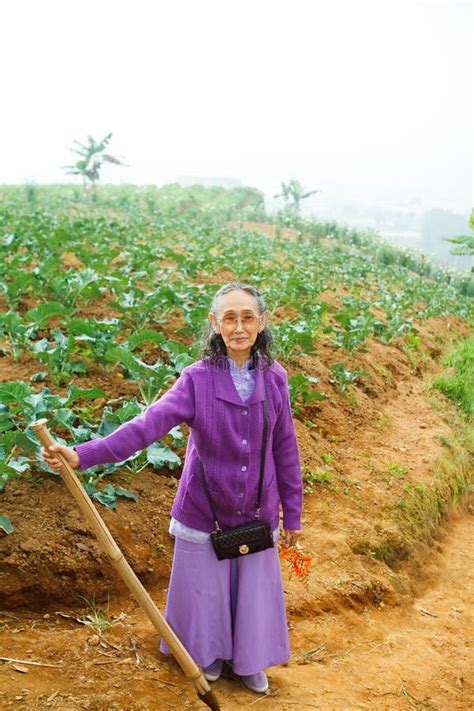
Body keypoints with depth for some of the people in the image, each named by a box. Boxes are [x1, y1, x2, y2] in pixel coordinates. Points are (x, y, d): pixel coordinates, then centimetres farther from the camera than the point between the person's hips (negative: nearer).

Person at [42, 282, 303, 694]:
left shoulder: (274, 379, -8)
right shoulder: (198, 379, -16)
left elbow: (286, 450, -1)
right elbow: (148, 424, -27)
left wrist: (293, 513, 5)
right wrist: (83, 455, -39)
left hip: (257, 513, 2)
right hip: (205, 511, -1)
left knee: (255, 587, 16)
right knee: (206, 586, 17)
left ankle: (249, 660, 43)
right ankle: (212, 652, 45)